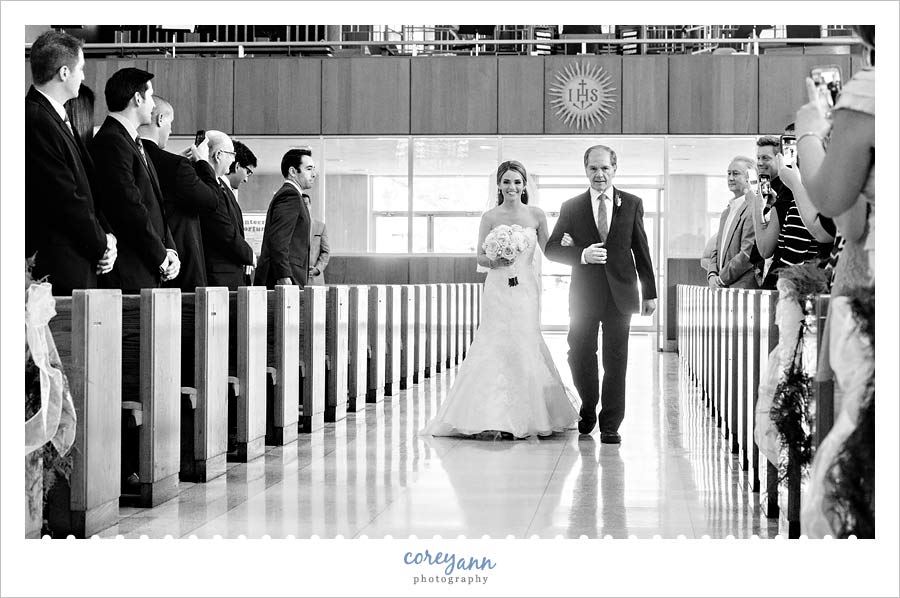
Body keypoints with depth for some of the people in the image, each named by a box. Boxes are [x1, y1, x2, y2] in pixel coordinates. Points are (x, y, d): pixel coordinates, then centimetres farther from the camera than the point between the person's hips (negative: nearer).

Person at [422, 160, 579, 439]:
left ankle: (521, 415, 11)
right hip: (498, 289, -1)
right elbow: (480, 257, 3)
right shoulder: (490, 217, 3)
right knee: (496, 346, -7)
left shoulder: (536, 215, 6)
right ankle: (494, 418, -6)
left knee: (522, 348, 1)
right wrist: (496, 260, -16)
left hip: (526, 289, 1)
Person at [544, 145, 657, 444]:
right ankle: (588, 410, 28)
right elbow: (551, 248, 2)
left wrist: (649, 292, 6)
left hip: (620, 293, 0)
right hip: (584, 293, 0)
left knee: (615, 361, 1)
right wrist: (582, 255, -15)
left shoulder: (632, 204, 6)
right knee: (579, 356, 2)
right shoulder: (571, 207, 4)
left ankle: (610, 425, 9)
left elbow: (641, 250, 7)